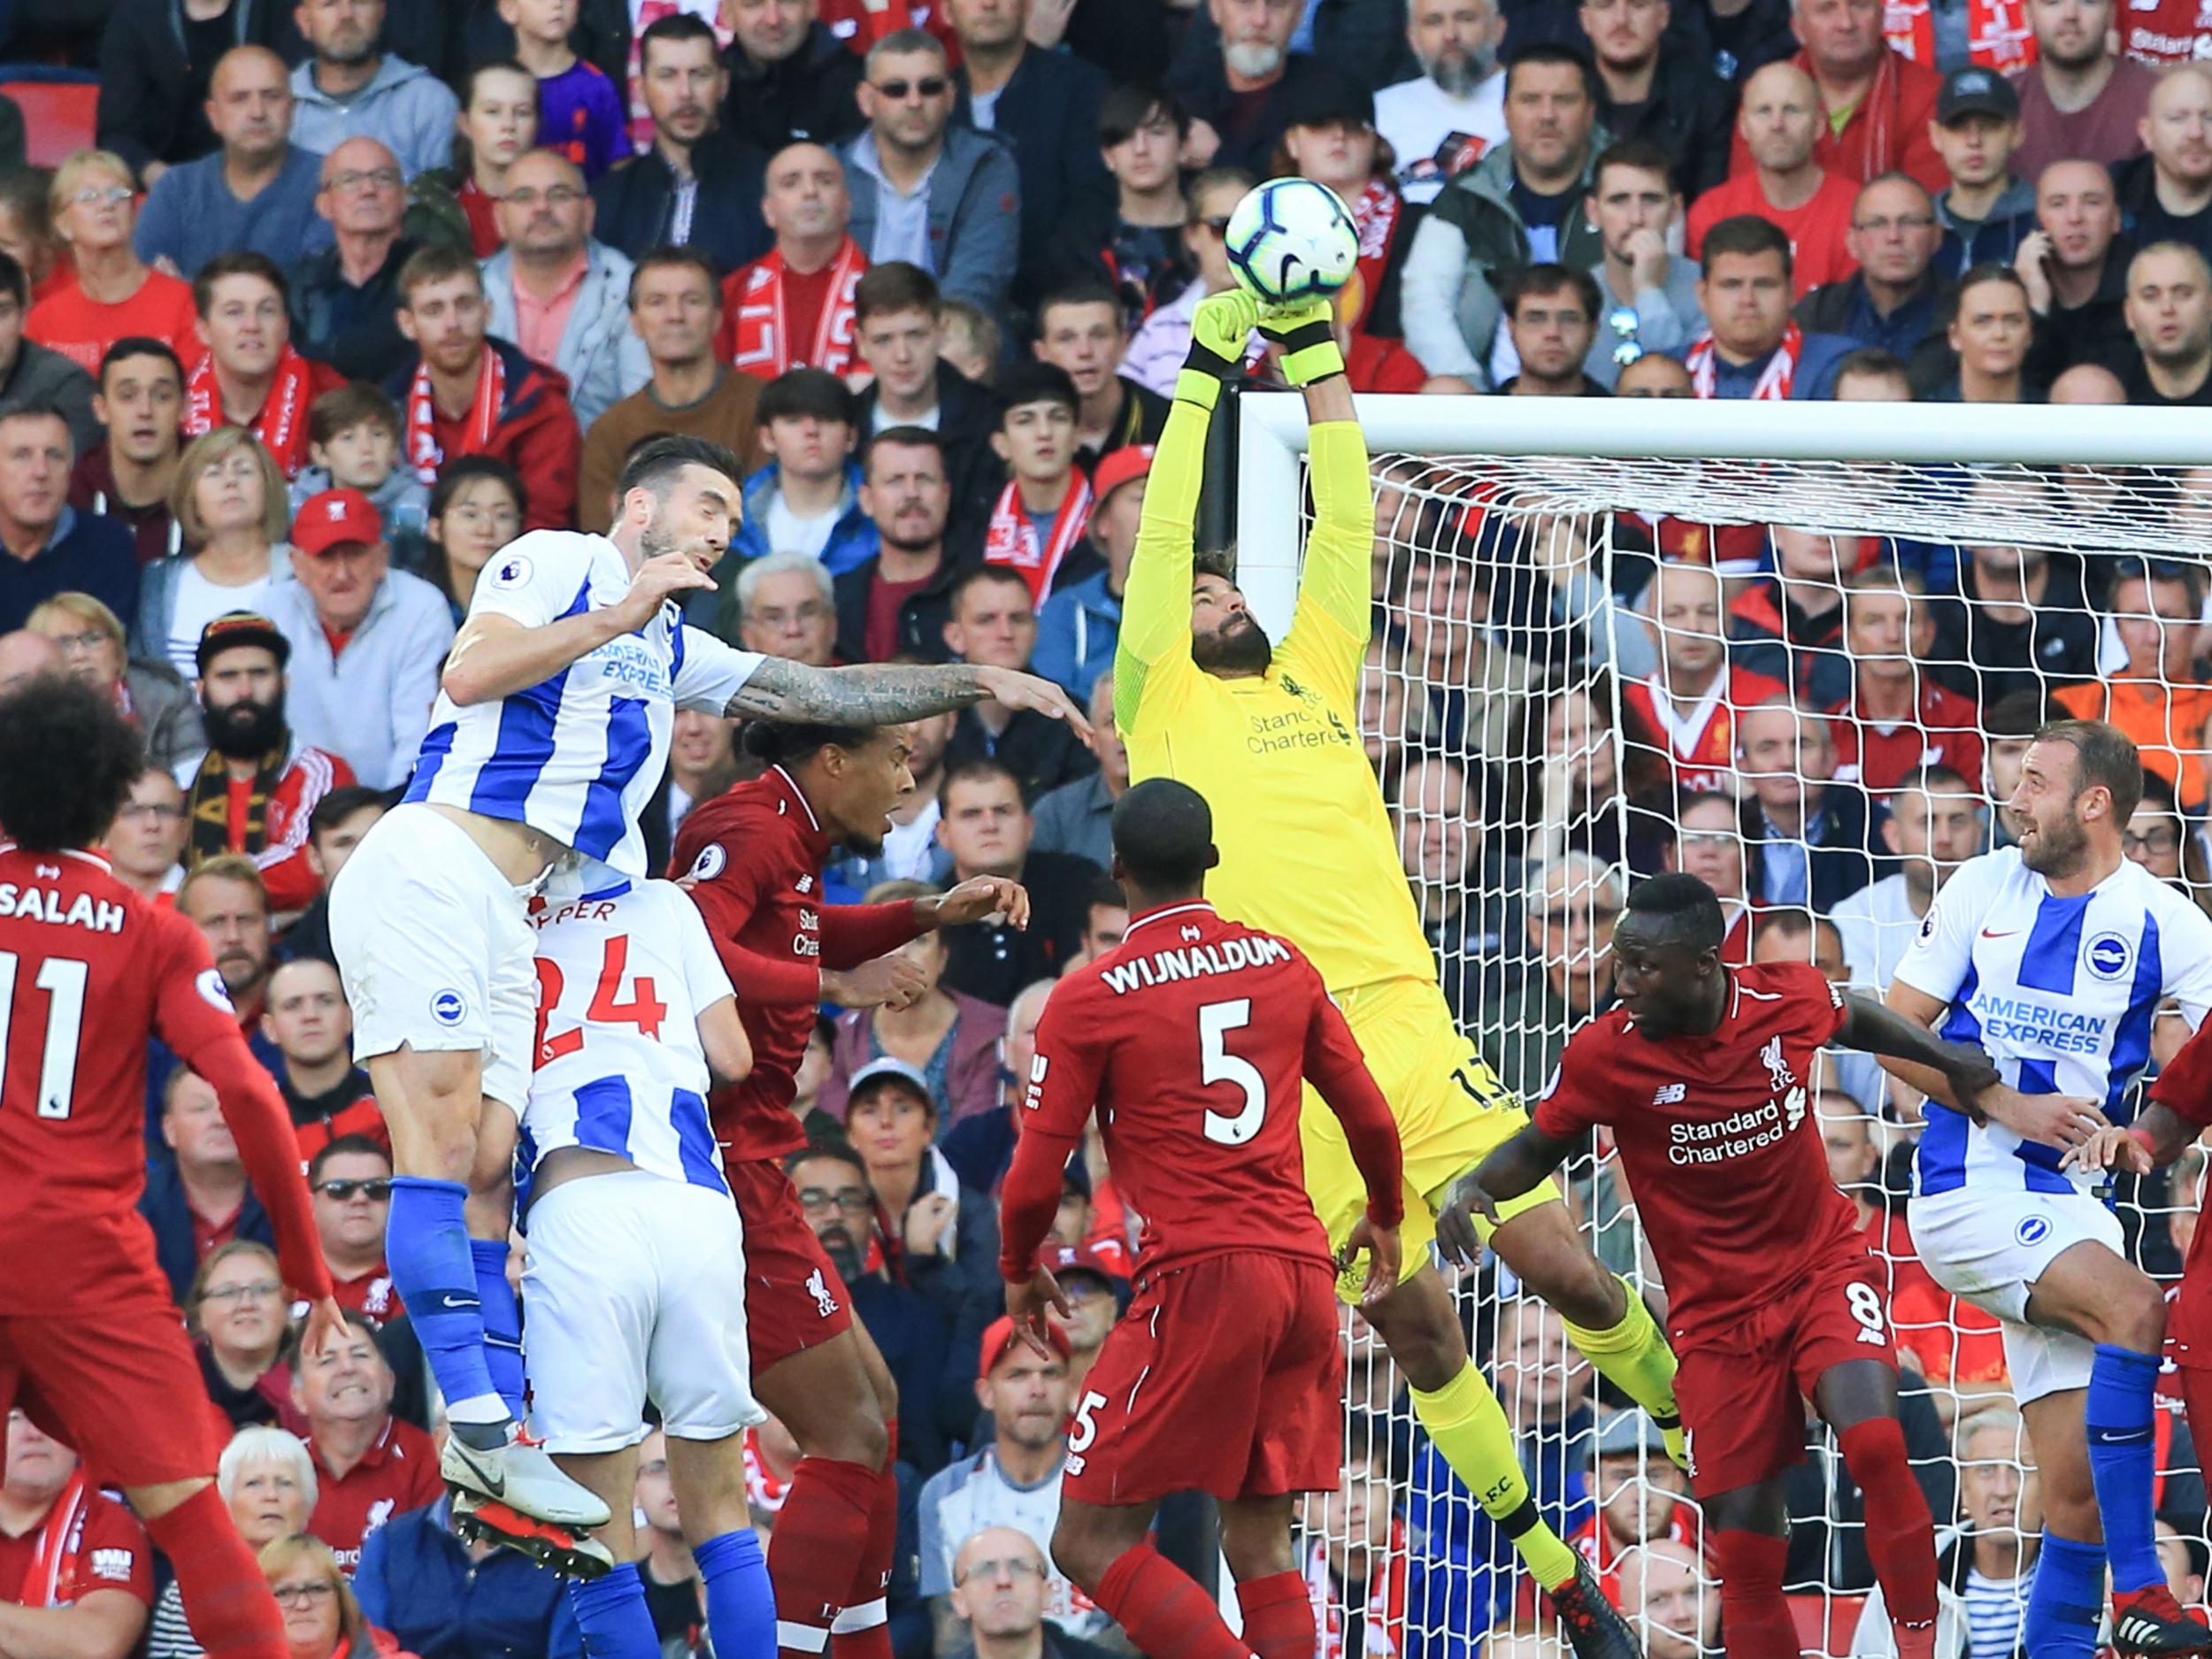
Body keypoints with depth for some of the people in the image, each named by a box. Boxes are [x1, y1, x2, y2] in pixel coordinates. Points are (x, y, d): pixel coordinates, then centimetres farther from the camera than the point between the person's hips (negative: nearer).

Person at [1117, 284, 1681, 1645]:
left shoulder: (1316, 678, 19)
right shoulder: (1164, 707, 10)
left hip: (1404, 1018, 2)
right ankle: (1551, 1564, 15)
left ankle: (1691, 1427, 21)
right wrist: (1205, 378, 8)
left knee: (1563, 1265, -4)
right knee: (1416, 1326, 2)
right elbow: (1162, 545, 5)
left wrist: (1319, 359, 17)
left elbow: (1345, 524, 18)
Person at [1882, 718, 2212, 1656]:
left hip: (2064, 1198, 3)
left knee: (2079, 1485, -2)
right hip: (1965, 1188, -3)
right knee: (2132, 1307, -28)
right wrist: (2008, 1108, -8)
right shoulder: (1984, 887, 4)